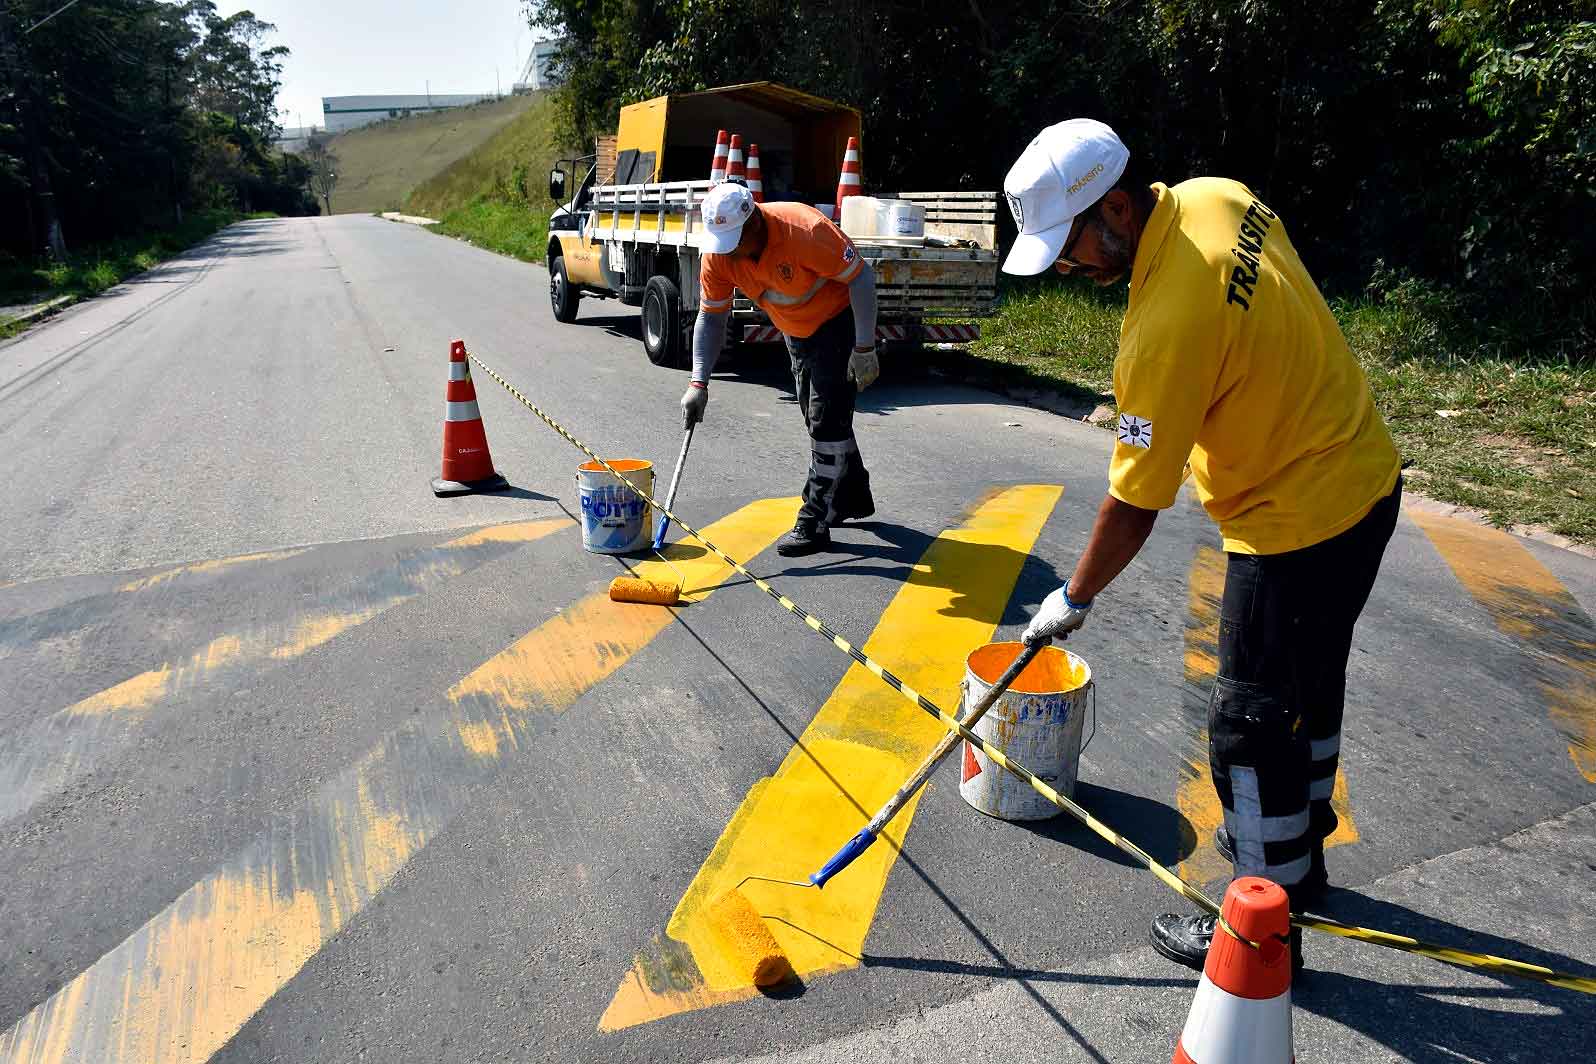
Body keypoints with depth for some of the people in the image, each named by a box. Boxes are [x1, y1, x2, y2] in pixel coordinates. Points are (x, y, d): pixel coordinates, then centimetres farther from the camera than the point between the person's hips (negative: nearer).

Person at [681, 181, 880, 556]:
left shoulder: (805, 230, -34)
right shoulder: (717, 254, -17)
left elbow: (861, 277, -26)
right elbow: (711, 318, -10)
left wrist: (864, 349, -26)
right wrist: (698, 383, -18)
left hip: (840, 318, -7)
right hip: (796, 331, 7)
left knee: (828, 420, -12)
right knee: (817, 418, 17)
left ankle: (814, 525, -6)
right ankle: (853, 498, 37)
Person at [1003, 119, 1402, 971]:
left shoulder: (1167, 325, -30)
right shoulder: (1216, 197, -4)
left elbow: (1132, 507, -23)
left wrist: (1073, 598, -9)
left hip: (1295, 527, -10)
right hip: (1366, 481, 10)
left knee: (1251, 725, 3)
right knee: (1309, 686, 24)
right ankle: (1296, 850, 46)